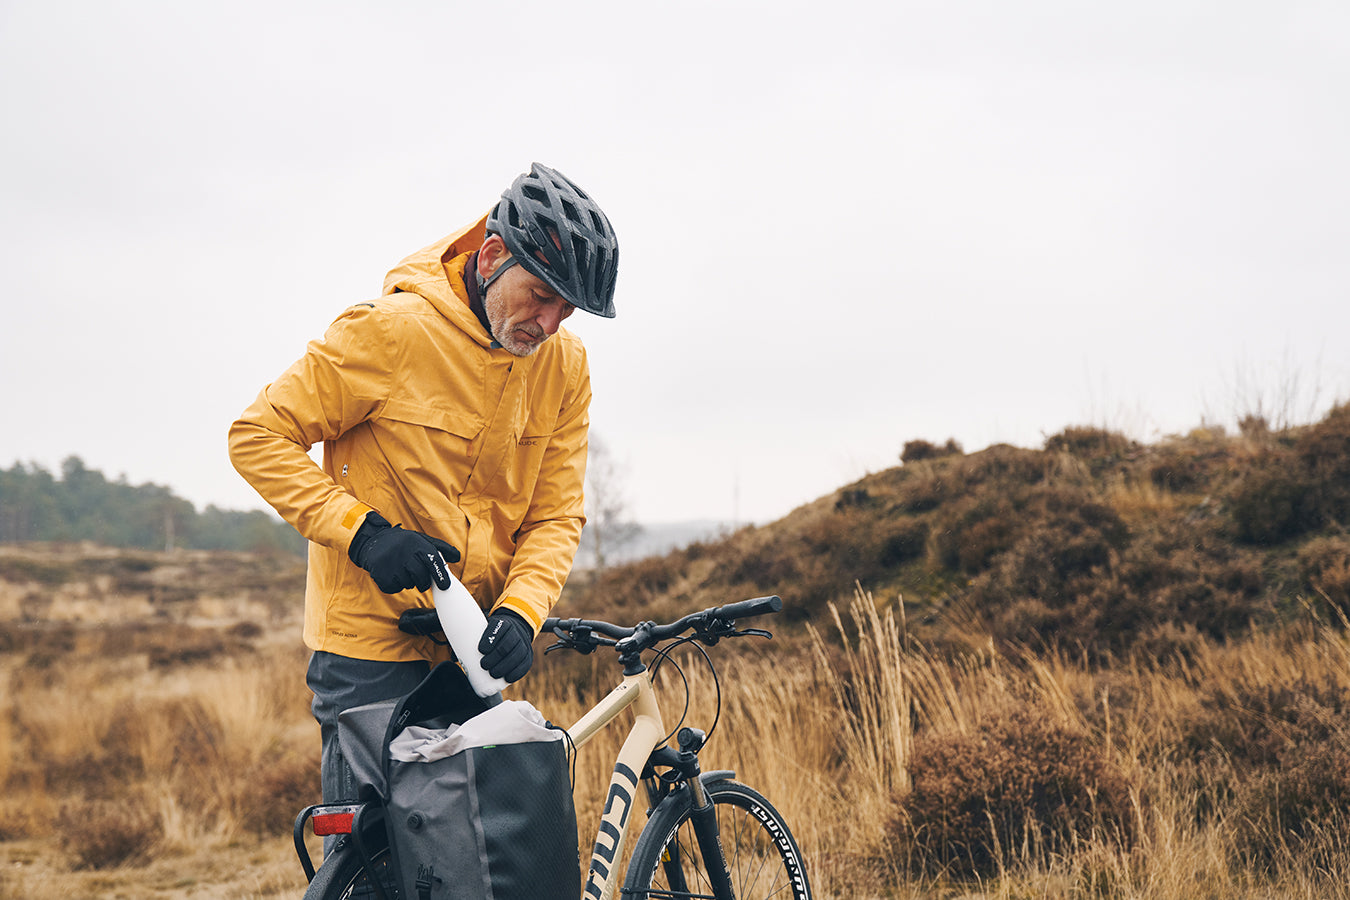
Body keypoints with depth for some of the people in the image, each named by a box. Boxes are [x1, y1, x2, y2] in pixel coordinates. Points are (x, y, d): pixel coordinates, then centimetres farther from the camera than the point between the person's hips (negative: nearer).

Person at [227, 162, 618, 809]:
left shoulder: (565, 364, 2)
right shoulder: (390, 331, -14)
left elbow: (556, 515, 4)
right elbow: (257, 437, -10)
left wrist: (520, 610, -15)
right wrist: (362, 532, -20)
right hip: (372, 642, -5)